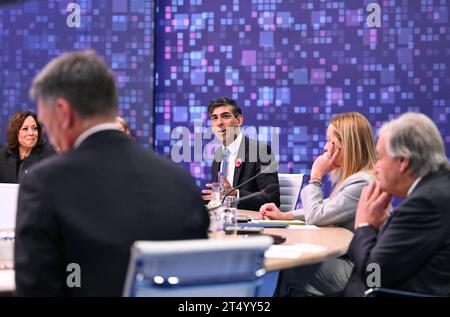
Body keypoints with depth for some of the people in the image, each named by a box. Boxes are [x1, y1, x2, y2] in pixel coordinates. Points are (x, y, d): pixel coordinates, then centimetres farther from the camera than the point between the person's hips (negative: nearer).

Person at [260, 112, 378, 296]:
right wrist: (285, 215, 9)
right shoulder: (353, 177, 11)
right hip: (342, 257, 9)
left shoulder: (362, 182, -21)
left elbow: (315, 217, -18)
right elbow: (323, 209, 20)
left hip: (353, 269, -9)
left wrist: (316, 177, -7)